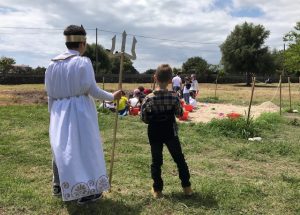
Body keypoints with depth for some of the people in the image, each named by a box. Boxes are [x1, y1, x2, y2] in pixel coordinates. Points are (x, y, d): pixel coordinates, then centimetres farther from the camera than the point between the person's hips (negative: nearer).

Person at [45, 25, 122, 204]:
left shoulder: (53, 64, 5)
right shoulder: (83, 62, -12)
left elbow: (50, 93, 8)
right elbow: (92, 90, -13)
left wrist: (53, 114, 17)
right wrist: (112, 97, 1)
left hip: (60, 112, 6)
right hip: (80, 111, -6)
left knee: (61, 148, 19)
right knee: (84, 147, 4)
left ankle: (59, 186, 35)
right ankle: (86, 191, 12)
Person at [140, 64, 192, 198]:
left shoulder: (148, 99, -13)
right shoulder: (173, 97, -12)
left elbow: (144, 119, -8)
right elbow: (180, 113, 0)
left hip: (154, 134, 0)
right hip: (170, 133, 0)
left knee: (156, 161, 11)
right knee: (179, 159, 14)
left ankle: (157, 190, 16)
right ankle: (186, 187, 21)